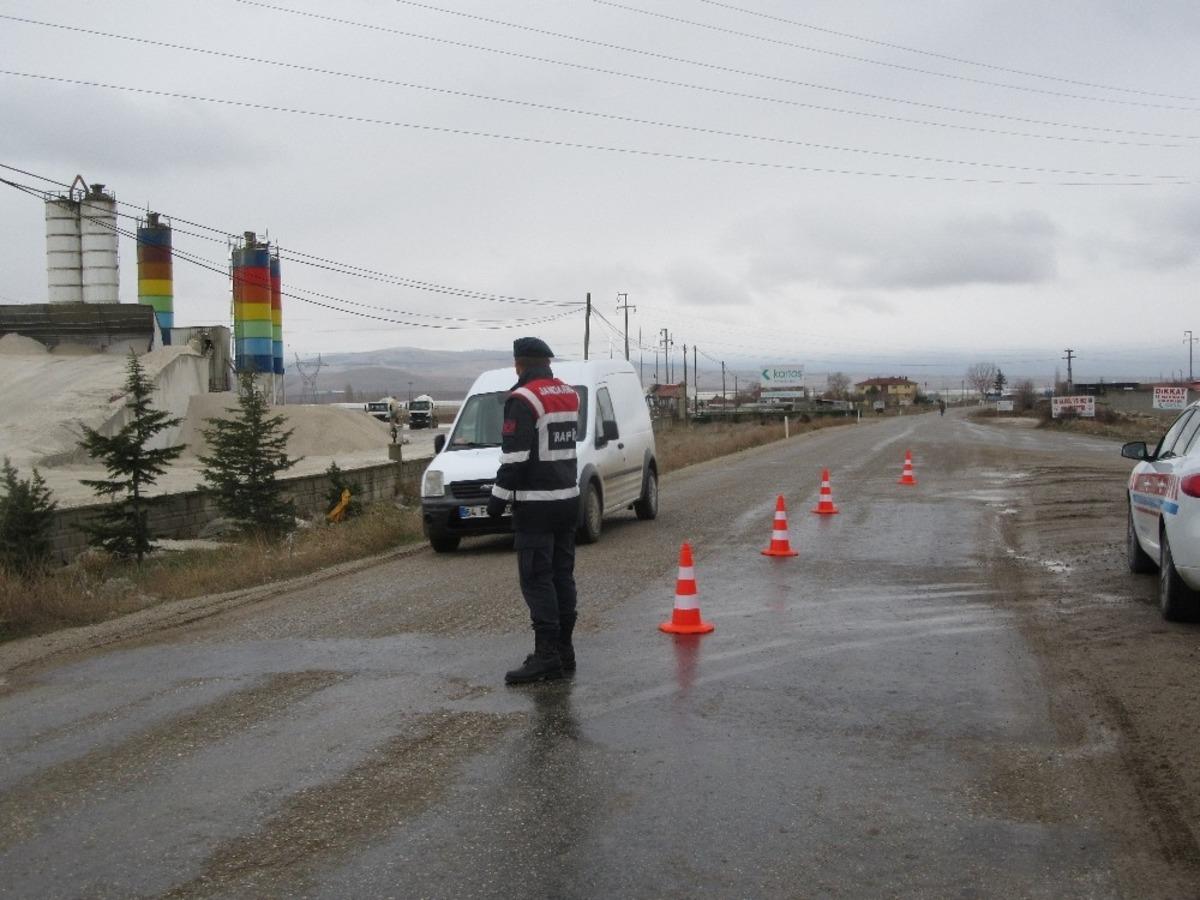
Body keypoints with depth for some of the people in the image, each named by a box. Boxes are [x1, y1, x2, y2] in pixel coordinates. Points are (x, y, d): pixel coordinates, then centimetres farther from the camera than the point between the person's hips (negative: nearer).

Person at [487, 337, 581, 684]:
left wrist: (498, 498, -13)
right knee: (562, 575, 12)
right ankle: (564, 650, 17)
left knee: (536, 579, -6)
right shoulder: (569, 395, 12)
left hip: (536, 503, -8)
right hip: (568, 498, 8)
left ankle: (547, 655, -8)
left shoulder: (523, 400, -15)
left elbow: (515, 457, -19)